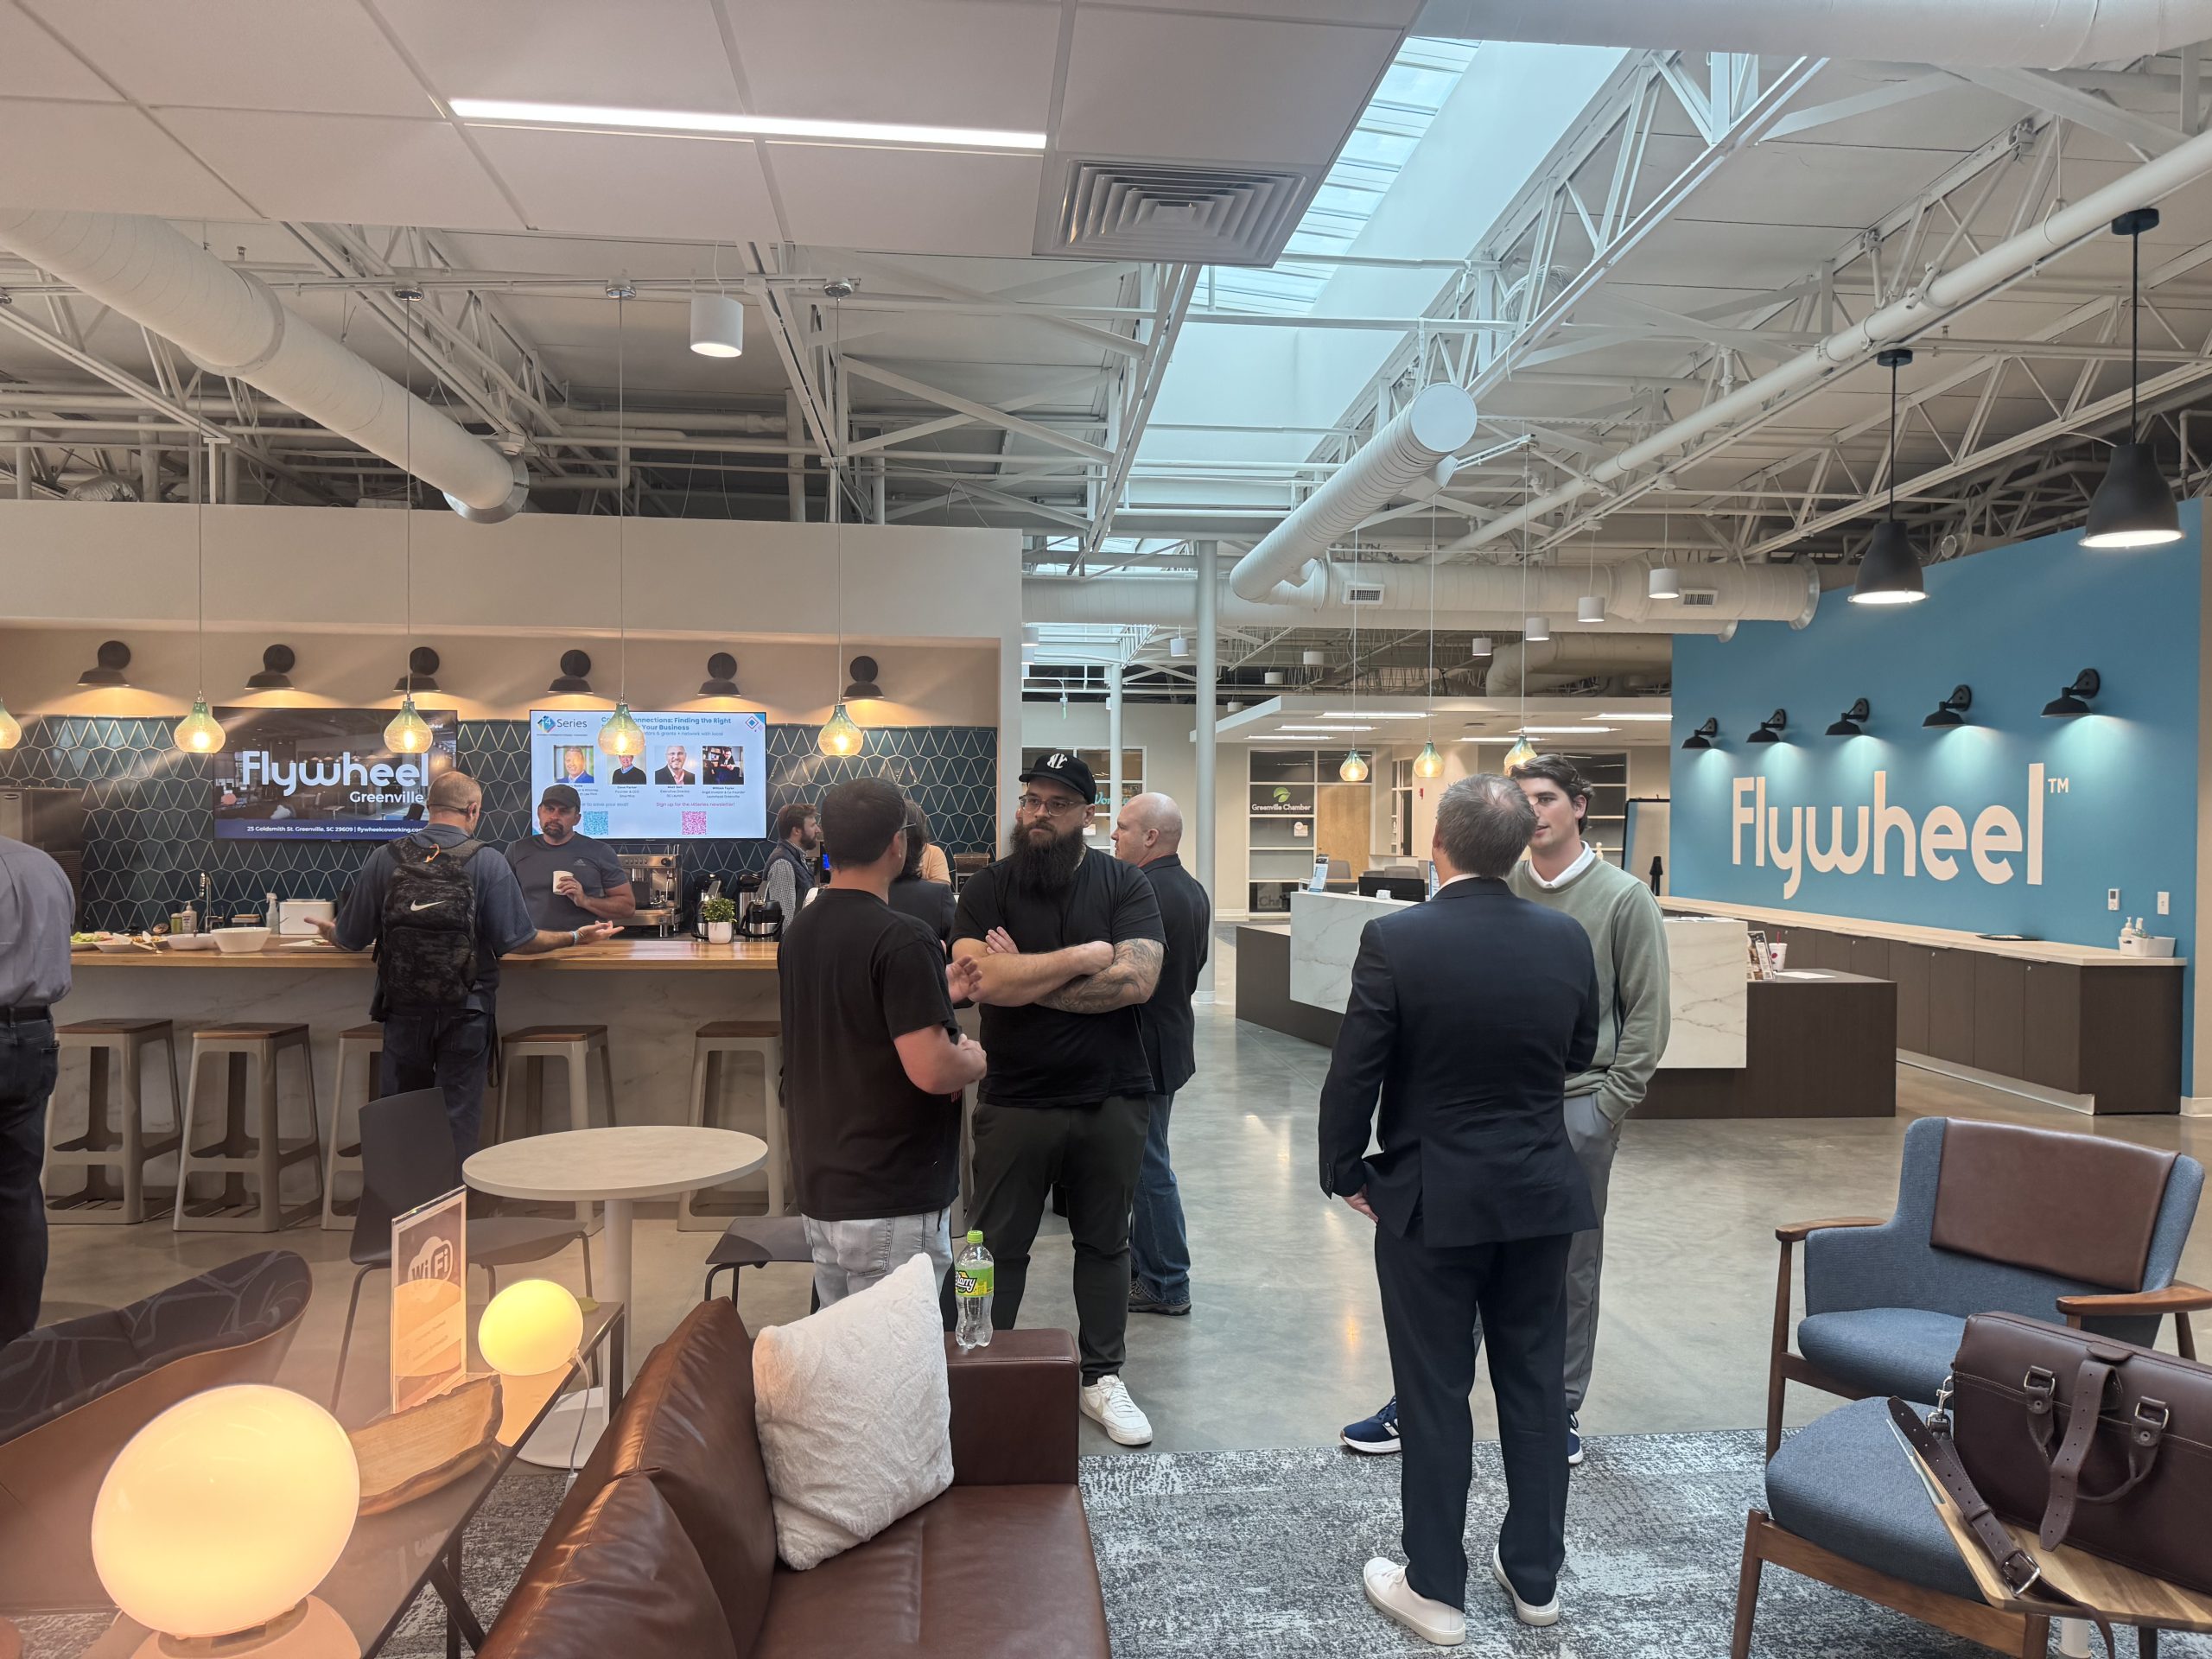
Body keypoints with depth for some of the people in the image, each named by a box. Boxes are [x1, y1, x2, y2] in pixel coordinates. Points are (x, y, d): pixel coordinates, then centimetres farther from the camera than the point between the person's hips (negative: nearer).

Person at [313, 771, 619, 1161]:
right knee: (458, 1116, 8)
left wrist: (329, 930, 27)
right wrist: (576, 938, 3)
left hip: (404, 1009, 2)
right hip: (465, 1012, -2)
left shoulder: (384, 859, -3)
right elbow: (517, 941, -12)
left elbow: (351, 939, 3)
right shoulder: (488, 865, -10)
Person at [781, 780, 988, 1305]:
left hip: (820, 1194, 9)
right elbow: (930, 1070, -26)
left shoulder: (799, 932, 8)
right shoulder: (901, 941, -20)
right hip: (892, 1204, -9)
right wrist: (973, 1059, -5)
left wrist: (936, 995, 19)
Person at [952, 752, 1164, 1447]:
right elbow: (982, 979, -20)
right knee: (999, 1248, 10)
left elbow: (1136, 979, -18)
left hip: (1110, 1101, 1)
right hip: (1014, 1103, 0)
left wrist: (1024, 979, -16)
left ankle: (1102, 1378, 30)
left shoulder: (1125, 884, -3)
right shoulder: (988, 888, -3)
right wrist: (1084, 956, -17)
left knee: (1104, 1244, 15)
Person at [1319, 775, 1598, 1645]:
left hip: (1431, 1199, -4)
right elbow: (1579, 1053, 10)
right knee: (1535, 1383, 16)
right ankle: (1535, 1574, 30)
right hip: (1541, 1194, 4)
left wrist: (1344, 1173, 2)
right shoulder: (1567, 939, -4)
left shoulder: (1395, 940, -17)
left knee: (1436, 1395, 8)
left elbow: (1353, 1076, -12)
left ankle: (1436, 1589, 20)